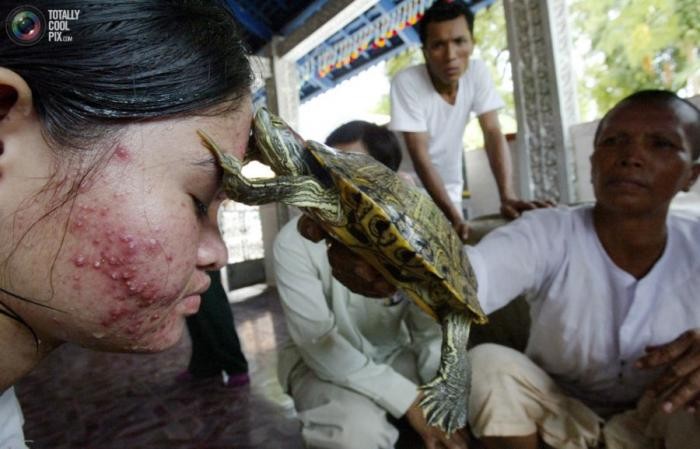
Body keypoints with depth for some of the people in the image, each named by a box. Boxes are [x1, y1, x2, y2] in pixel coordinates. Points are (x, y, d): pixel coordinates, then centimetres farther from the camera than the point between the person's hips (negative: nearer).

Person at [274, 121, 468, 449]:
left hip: (395, 356, 4)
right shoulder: (294, 242, -21)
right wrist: (409, 401, -28)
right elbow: (319, 343, -25)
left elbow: (431, 330, -6)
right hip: (324, 365, -3)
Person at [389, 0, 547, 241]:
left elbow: (493, 133, -15)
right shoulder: (406, 82, -22)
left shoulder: (477, 72, -10)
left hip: (450, 188, 4)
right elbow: (419, 154, -26)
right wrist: (453, 215, -34)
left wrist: (508, 196, -30)